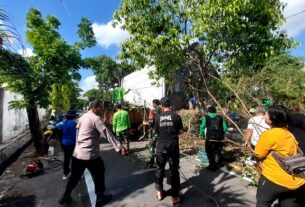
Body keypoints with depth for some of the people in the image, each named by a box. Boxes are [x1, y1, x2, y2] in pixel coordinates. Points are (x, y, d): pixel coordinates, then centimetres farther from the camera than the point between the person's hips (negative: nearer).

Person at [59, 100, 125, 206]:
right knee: (99, 175, 13)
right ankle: (100, 198, 26)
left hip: (77, 153, 8)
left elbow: (78, 133, 17)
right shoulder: (95, 118, -16)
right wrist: (119, 147, -21)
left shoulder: (83, 117, 10)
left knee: (75, 176, 25)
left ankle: (65, 197, 41)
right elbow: (106, 133, -21)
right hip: (90, 154, -8)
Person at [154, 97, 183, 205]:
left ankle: (159, 192, 34)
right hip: (173, 145, -1)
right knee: (174, 170, 11)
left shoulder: (158, 117, -3)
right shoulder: (176, 116, -6)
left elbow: (156, 131, 3)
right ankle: (175, 196, 21)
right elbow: (180, 131, 0)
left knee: (160, 168, 18)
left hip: (161, 145, 1)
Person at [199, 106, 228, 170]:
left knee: (210, 152, 11)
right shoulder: (220, 118, 12)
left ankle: (212, 166, 16)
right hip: (219, 138, 4)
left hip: (210, 138, -4)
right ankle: (219, 164, 37)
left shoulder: (206, 117, 4)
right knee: (218, 152, 23)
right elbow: (225, 128, 8)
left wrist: (201, 135, 15)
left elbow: (202, 127, 1)